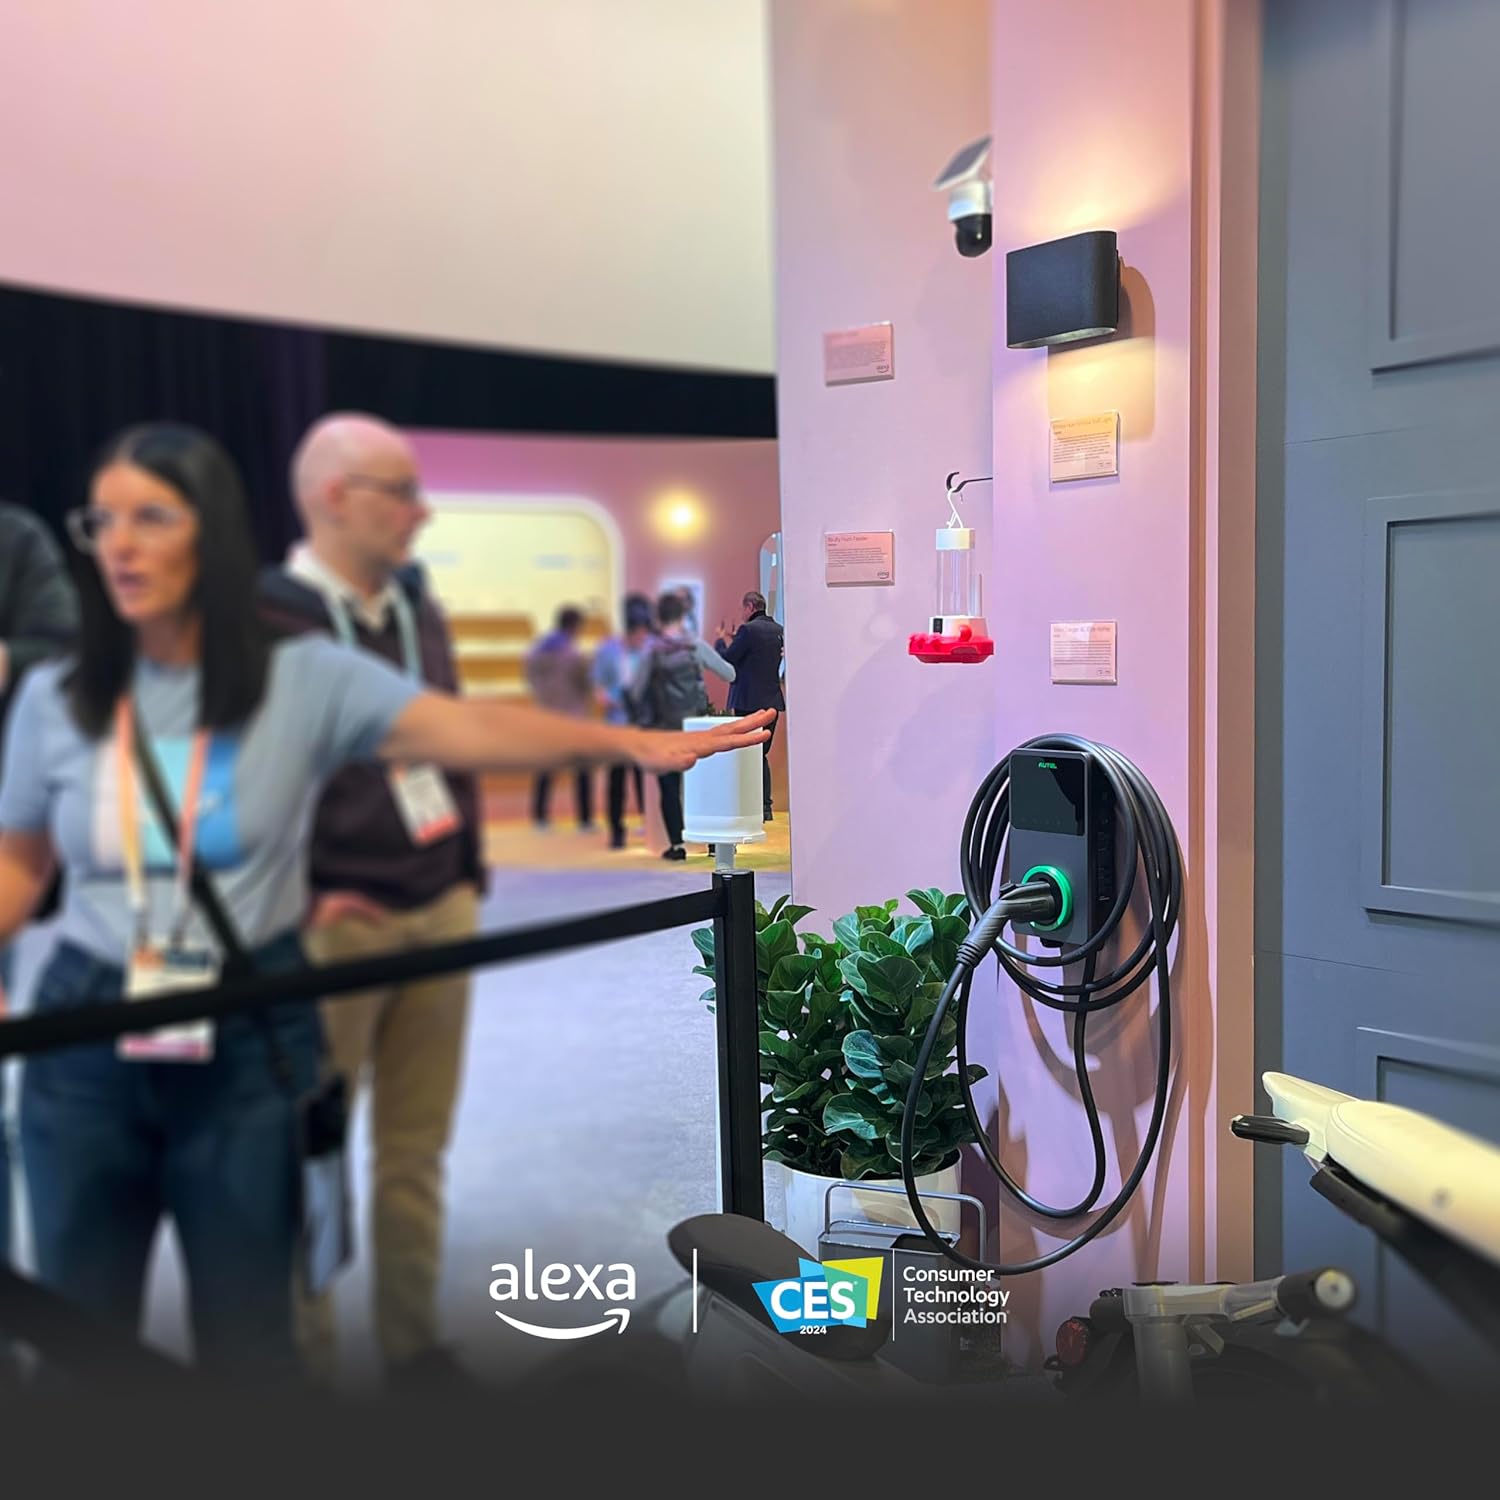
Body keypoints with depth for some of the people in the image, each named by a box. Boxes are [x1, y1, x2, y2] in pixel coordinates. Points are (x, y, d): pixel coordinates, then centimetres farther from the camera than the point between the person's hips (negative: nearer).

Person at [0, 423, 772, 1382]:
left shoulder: (303, 678, -8)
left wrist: (629, 743, -34)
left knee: (246, 1337, 11)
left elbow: (470, 730, -20)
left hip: (246, 1041, -2)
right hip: (84, 1040, 3)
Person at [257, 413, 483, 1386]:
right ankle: (308, 1365, 25)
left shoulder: (418, 612, 12)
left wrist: (468, 867, 12)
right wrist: (301, 898, -12)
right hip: (336, 928, -6)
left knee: (417, 1151, 15)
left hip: (441, 916, 6)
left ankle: (415, 1350, 30)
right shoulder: (266, 620, -10)